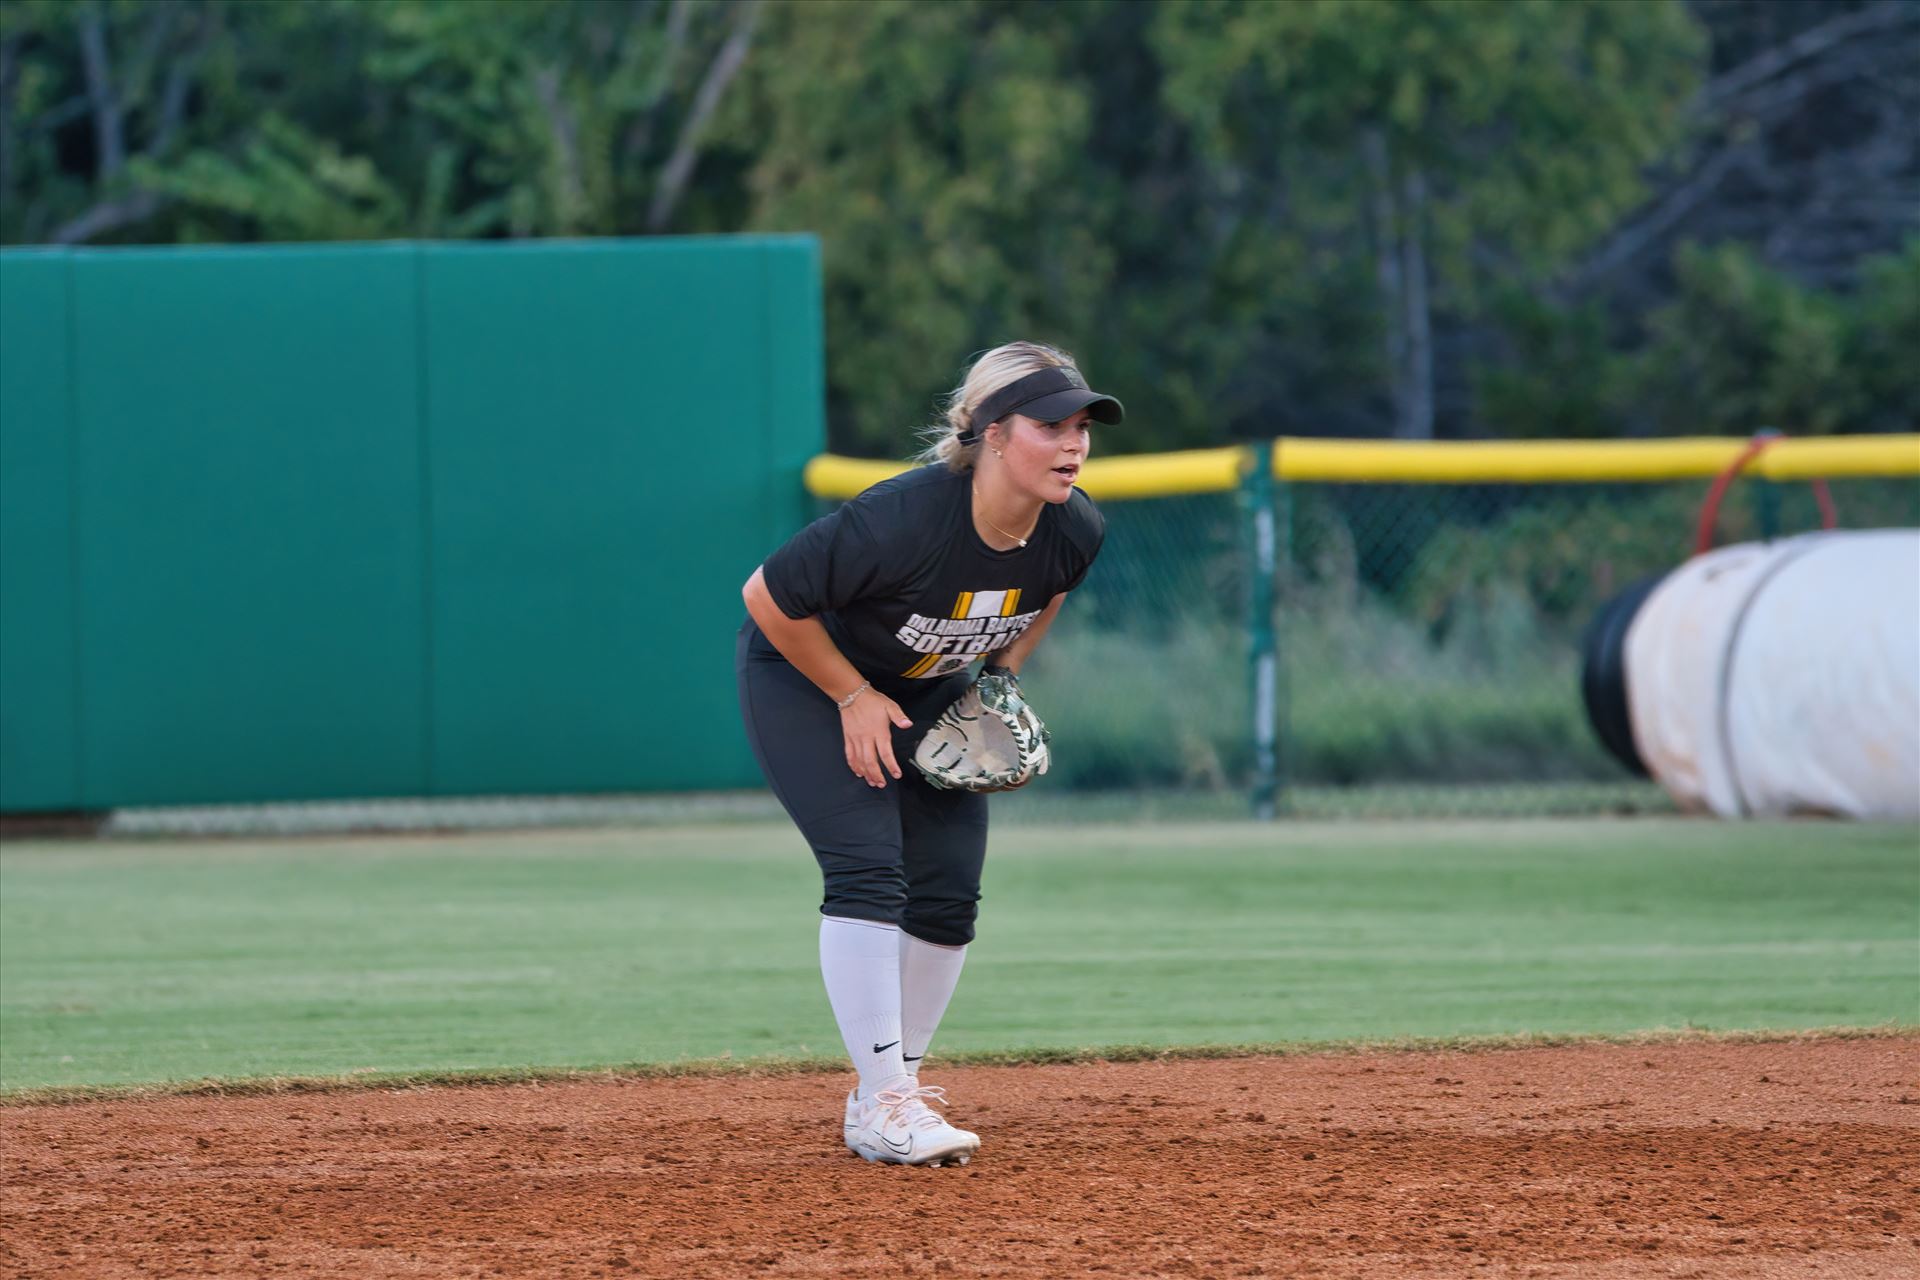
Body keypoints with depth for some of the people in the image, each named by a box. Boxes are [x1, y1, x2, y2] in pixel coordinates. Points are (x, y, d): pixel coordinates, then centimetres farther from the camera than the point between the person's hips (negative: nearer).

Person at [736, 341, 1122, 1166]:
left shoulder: (1075, 530, -19)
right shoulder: (902, 520, -39)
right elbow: (769, 597, -27)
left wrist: (1002, 675, -3)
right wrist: (854, 698, -19)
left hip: (931, 691, 6)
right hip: (802, 674, -6)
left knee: (949, 891, -1)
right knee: (868, 868, -19)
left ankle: (888, 1095, 13)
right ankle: (885, 1106, -19)